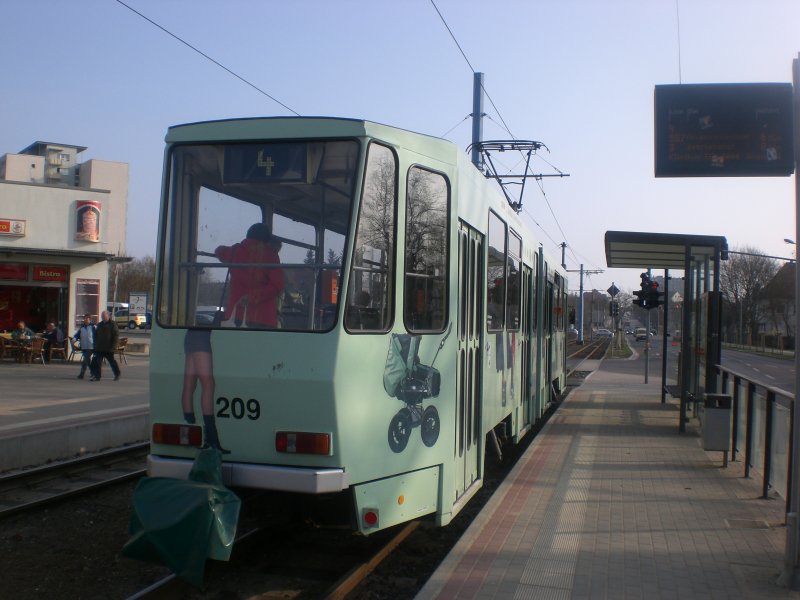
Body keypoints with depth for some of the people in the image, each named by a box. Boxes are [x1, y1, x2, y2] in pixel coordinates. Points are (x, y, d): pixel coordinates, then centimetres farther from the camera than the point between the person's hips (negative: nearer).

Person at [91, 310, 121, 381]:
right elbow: (96, 336, 22)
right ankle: (97, 376, 0)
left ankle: (117, 374, 23)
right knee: (97, 362, -2)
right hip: (99, 348, 5)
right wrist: (96, 345, 13)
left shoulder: (112, 324, -6)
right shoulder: (99, 325, 14)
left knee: (112, 361, 8)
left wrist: (113, 346, -17)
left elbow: (116, 336, -10)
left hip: (109, 349, -5)